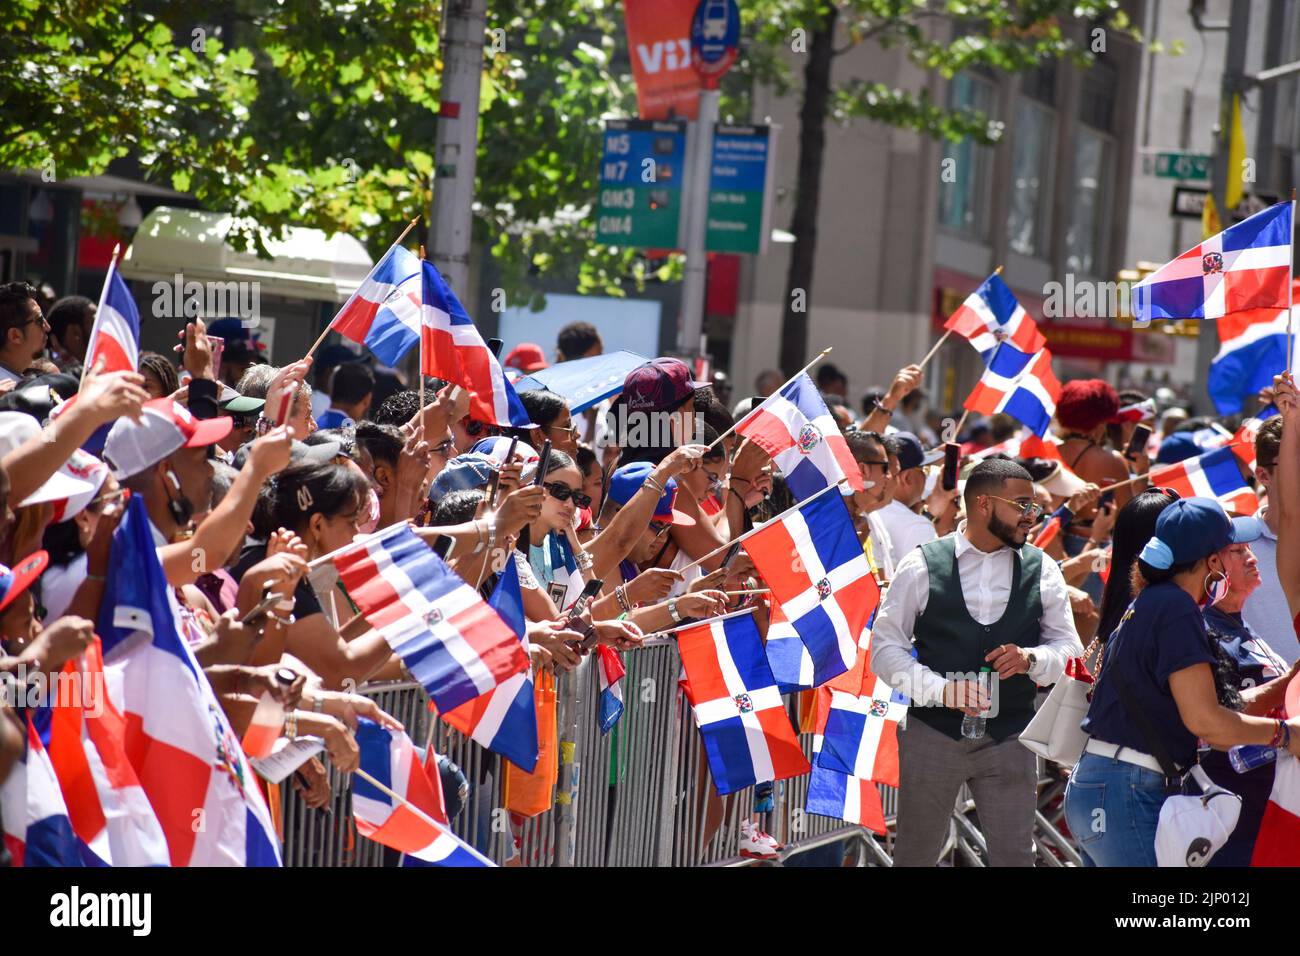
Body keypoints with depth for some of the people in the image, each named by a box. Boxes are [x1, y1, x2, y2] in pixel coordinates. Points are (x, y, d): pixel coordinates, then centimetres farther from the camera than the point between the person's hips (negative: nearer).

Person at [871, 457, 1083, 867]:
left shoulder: (1042, 571, 4)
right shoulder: (922, 566, -3)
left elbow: (1068, 647, 8)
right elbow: (885, 647, -3)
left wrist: (1031, 659, -14)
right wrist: (939, 688, -18)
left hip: (1009, 739, 2)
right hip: (932, 735, -2)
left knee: (1015, 856, -1)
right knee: (914, 856, 8)